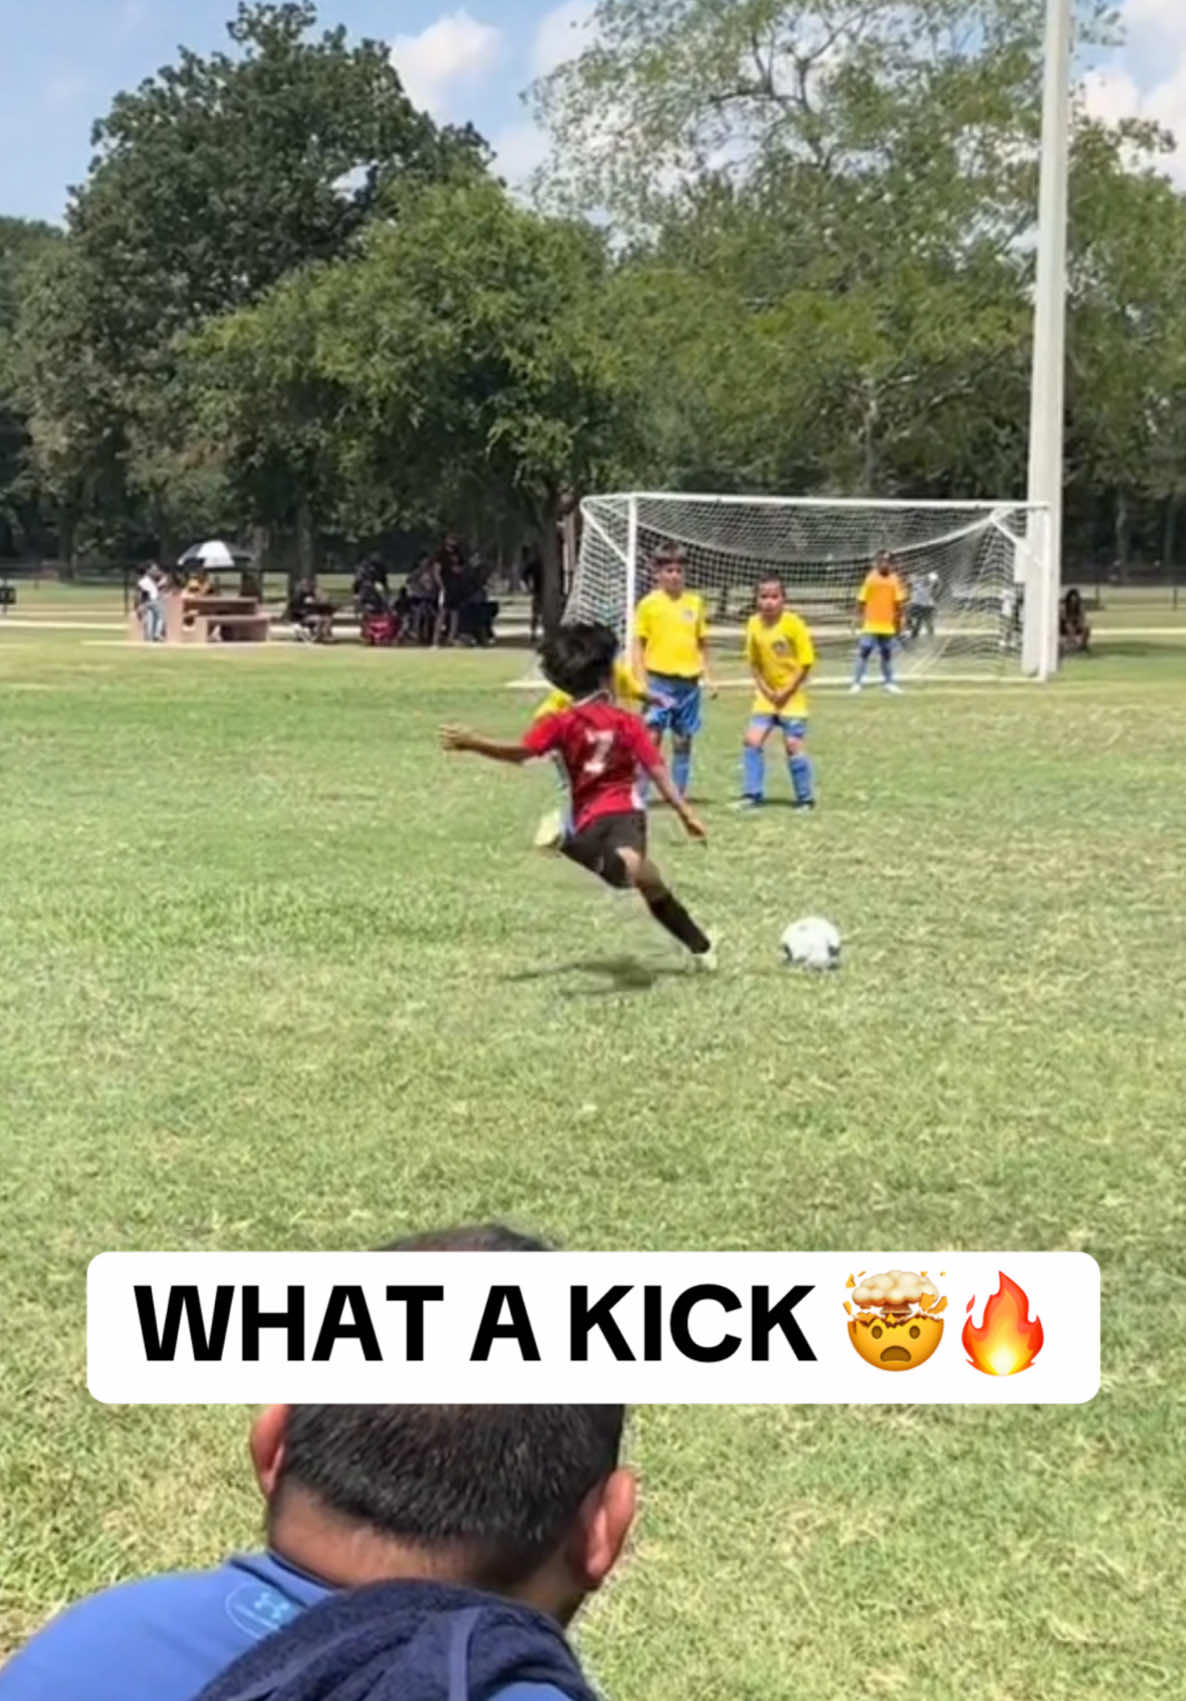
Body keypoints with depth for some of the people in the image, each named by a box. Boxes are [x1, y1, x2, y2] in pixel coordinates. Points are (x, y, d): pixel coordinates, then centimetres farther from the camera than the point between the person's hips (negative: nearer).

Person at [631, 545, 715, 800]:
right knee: (652, 736, -8)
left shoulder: (695, 602, 9)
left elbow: (701, 643, 16)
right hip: (659, 679, -4)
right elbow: (638, 644, -1)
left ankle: (679, 793, 17)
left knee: (683, 740, 8)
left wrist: (707, 677, 10)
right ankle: (640, 794, -4)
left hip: (689, 681, 4)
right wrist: (642, 681, -8)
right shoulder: (649, 603, -2)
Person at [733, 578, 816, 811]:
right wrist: (764, 689, -5)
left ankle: (806, 799, 8)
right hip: (766, 695, 4)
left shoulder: (793, 624, -15)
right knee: (753, 740, -4)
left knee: (793, 745, -5)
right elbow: (754, 662, 7)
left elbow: (806, 662, -12)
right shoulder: (754, 624, -3)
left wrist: (786, 692, -13)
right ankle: (752, 794, 6)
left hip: (791, 695, -4)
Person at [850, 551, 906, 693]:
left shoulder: (894, 580, 2)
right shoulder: (870, 578, -4)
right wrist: (862, 617, -3)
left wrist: (898, 620, 4)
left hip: (888, 626, 3)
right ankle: (857, 682, -2)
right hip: (871, 625, -3)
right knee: (864, 652, -7)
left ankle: (889, 681, 22)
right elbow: (862, 601, -1)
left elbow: (898, 602, 5)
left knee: (887, 654, 12)